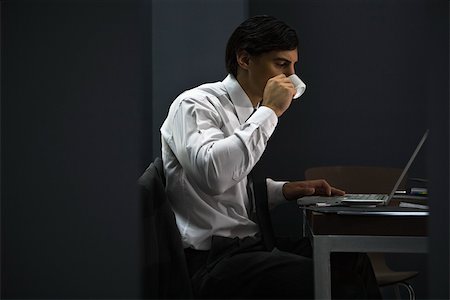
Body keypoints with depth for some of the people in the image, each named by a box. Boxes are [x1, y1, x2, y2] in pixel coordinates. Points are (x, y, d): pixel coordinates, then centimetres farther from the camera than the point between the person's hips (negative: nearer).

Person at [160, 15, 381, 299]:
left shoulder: (254, 114, 14)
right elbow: (212, 174, -30)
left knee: (351, 260, -8)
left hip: (249, 245, 9)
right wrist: (269, 111, -22)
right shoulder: (195, 105, -10)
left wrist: (284, 190, 8)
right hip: (212, 261, -9)